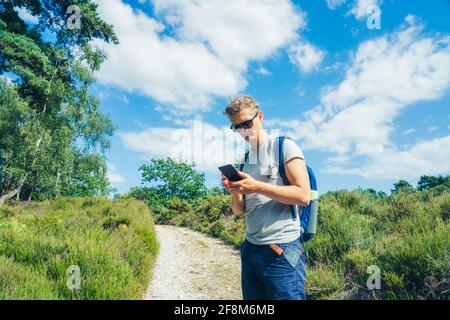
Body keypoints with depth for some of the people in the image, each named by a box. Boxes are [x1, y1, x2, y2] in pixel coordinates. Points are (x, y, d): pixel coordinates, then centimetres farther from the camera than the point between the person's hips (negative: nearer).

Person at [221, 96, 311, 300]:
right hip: (250, 247, 7)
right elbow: (239, 210, 13)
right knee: (252, 298, 15)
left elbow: (303, 196, -15)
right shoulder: (244, 161, 13)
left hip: (281, 248, -6)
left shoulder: (284, 146, -5)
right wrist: (234, 193, -8)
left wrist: (257, 187, -21)